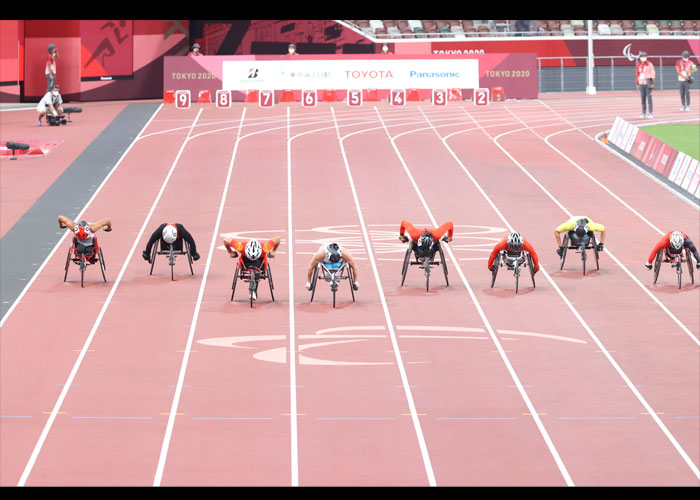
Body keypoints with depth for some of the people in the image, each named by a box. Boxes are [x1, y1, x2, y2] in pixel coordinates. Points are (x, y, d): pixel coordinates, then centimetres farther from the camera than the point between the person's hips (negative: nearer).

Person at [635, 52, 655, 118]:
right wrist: (637, 84, 11)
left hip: (647, 83, -4)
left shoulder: (649, 64, -1)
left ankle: (651, 113, -6)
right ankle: (643, 113, 8)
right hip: (641, 84, 4)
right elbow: (637, 74, 15)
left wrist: (652, 83, -11)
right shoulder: (638, 65, 12)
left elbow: (653, 74, -4)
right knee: (643, 99, 4)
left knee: (649, 98, -8)